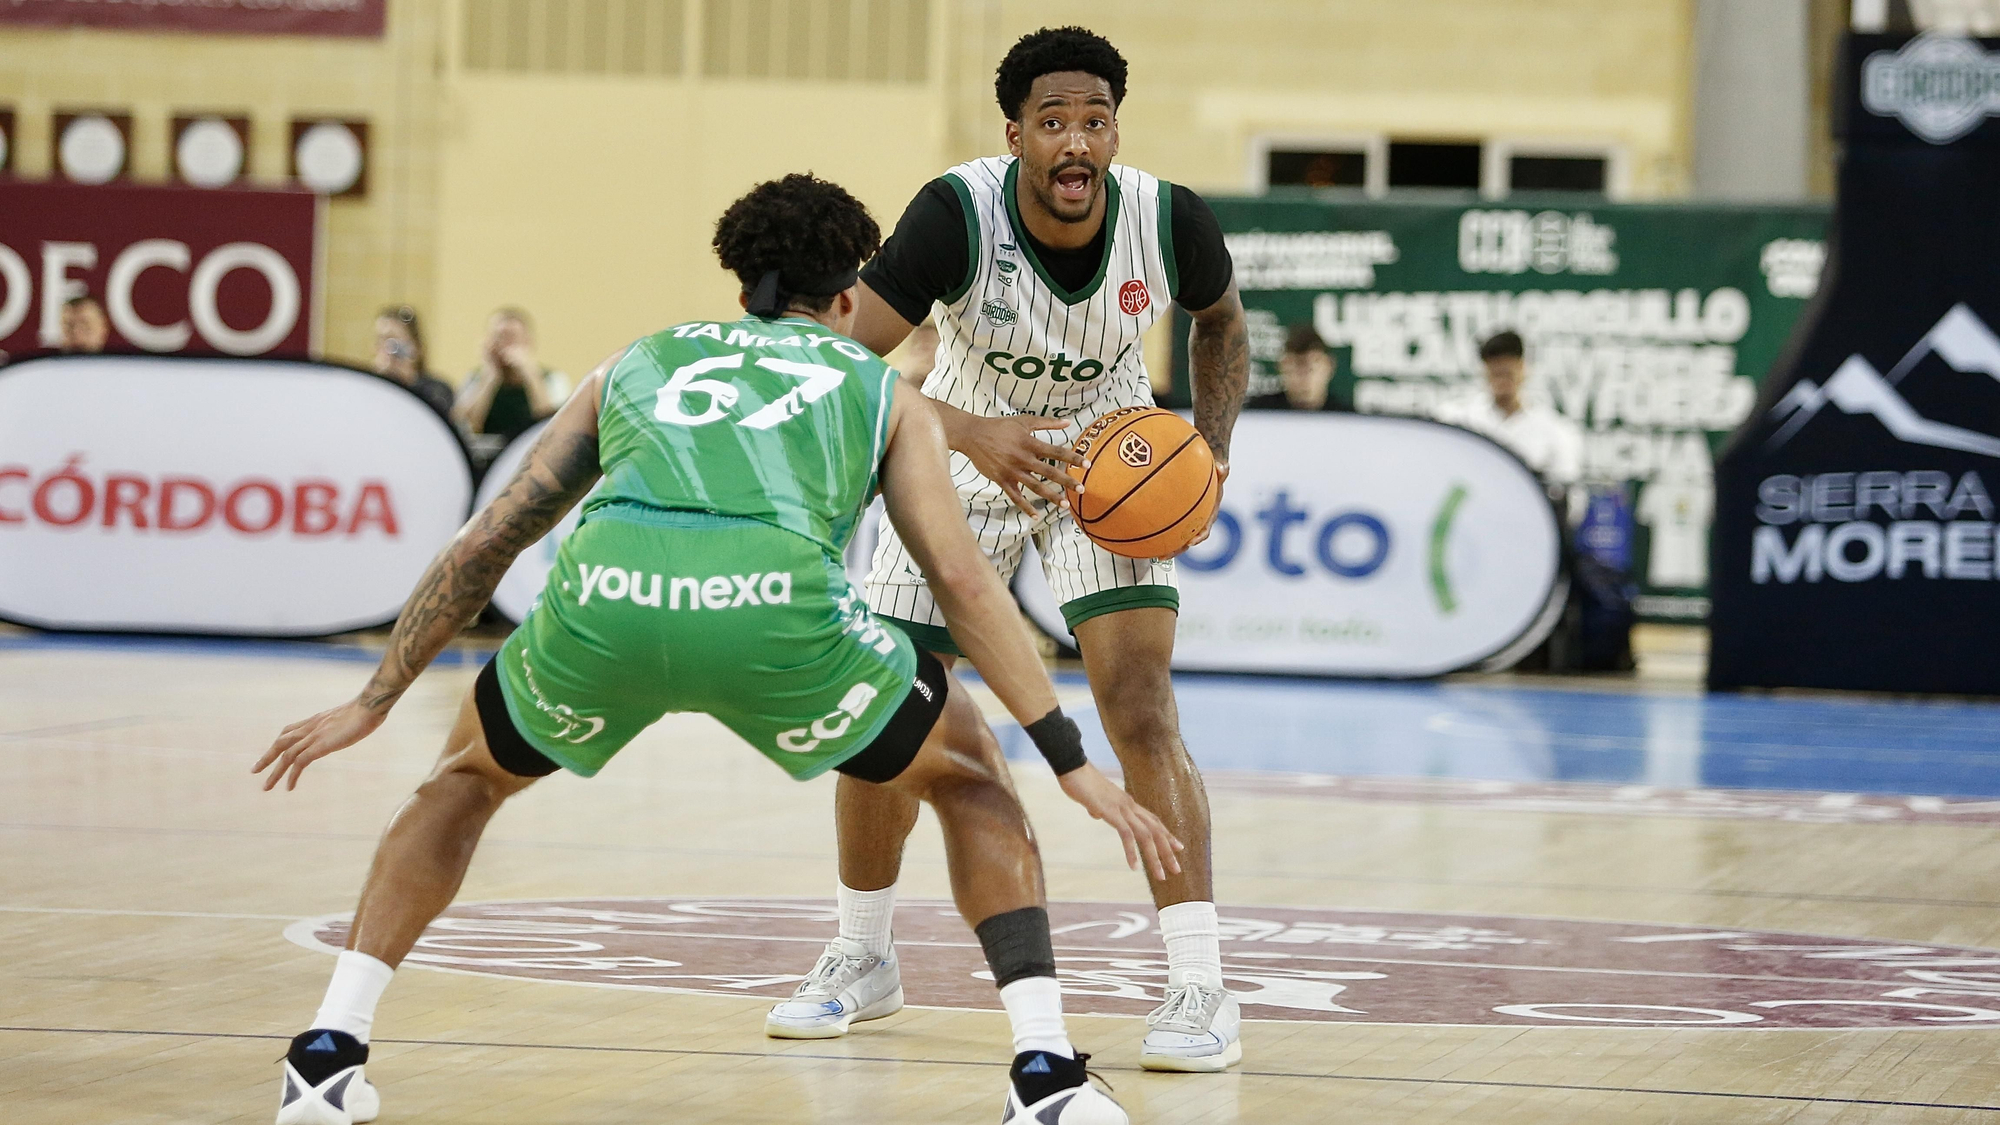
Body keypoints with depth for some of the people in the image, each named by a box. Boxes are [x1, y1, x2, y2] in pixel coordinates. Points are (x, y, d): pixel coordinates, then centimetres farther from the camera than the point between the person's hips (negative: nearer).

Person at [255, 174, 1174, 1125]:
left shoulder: (638, 363, 37)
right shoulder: (884, 394, 31)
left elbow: (486, 544, 36)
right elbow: (963, 581, 20)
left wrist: (373, 702, 44)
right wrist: (1074, 764, 21)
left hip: (605, 595, 2)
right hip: (774, 606, -2)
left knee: (468, 775, 33)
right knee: (970, 777, 25)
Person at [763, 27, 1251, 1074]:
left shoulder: (1169, 220, -23)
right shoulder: (959, 214, -29)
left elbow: (1220, 321, 2)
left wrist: (1209, 449, -13)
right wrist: (974, 434, -46)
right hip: (968, 456, 1)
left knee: (1141, 711, -17)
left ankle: (1200, 990, -14)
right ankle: (862, 959, 24)